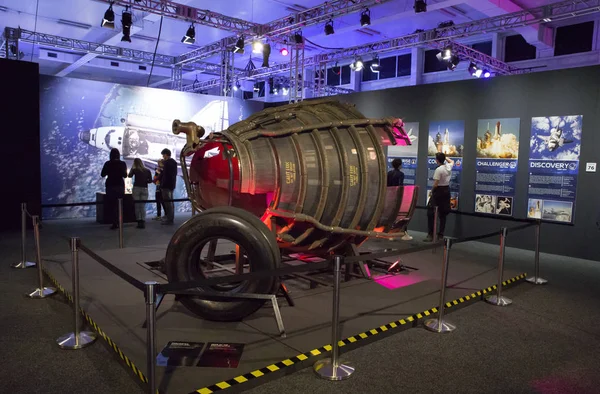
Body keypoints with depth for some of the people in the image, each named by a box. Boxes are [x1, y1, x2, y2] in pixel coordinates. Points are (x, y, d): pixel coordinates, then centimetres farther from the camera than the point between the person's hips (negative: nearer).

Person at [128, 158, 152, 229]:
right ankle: (143, 222, -5)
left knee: (137, 206, 6)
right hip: (145, 189, 1)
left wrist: (132, 168, 20)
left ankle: (139, 222, 4)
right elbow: (150, 180, 5)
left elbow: (129, 176, 17)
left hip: (136, 188, -1)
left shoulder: (135, 170, 0)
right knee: (143, 206, 3)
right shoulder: (147, 171, 4)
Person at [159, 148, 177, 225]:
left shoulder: (167, 162, -15)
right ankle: (171, 218, 22)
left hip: (166, 185, -10)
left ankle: (169, 219, -7)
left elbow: (164, 174, -17)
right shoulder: (174, 162, 14)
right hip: (172, 184, 10)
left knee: (167, 202, -8)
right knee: (170, 202, 15)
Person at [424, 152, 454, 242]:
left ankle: (430, 235, -5)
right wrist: (444, 156, 29)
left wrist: (432, 191, -3)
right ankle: (440, 235, 16)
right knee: (443, 214, 12)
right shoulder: (449, 167, 4)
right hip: (447, 191, 8)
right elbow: (452, 161, 31)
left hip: (439, 191, -8)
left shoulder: (438, 170, -18)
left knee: (431, 213, -2)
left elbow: (435, 184, -19)